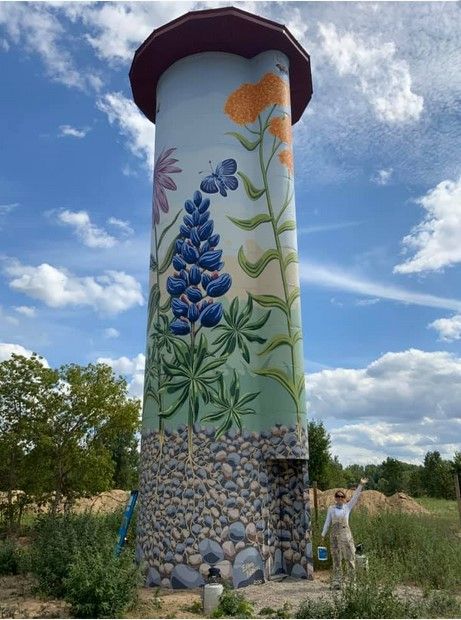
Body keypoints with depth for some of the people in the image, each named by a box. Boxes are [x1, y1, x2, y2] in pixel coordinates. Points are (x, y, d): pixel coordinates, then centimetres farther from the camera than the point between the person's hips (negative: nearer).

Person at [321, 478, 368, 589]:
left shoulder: (348, 507, 5)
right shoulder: (331, 509, 6)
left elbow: (355, 496, -4)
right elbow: (327, 522, 7)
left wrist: (361, 485, -13)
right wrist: (323, 535, 4)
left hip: (346, 533, 0)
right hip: (334, 534, 0)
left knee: (350, 556, 0)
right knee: (336, 558, 3)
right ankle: (336, 582, 8)